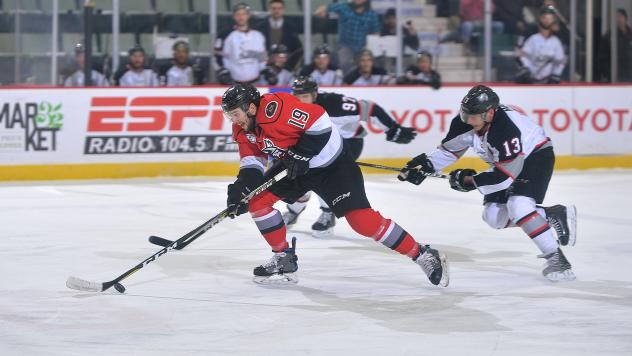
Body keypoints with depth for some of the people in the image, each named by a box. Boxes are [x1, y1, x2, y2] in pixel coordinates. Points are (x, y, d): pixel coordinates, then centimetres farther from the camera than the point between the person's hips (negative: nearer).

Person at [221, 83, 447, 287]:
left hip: (331, 164, -9)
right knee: (257, 200, -5)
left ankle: (423, 256, -8)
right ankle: (284, 258, 9)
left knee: (361, 219, -17)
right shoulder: (243, 129, -3)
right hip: (294, 166, 9)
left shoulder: (275, 107, -30)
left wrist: (301, 155, -28)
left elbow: (318, 121, -31)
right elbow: (251, 162, 2)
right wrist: (240, 188, -15)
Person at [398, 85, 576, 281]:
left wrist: (471, 180, -25)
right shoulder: (465, 122, -16)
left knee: (518, 204, -30)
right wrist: (425, 165, -14)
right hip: (505, 160, 9)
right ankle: (554, 214, 10)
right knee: (494, 217, 0)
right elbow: (450, 148, 0)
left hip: (536, 156, -9)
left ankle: (555, 256, -25)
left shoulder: (507, 129, -38)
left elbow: (505, 176, -34)